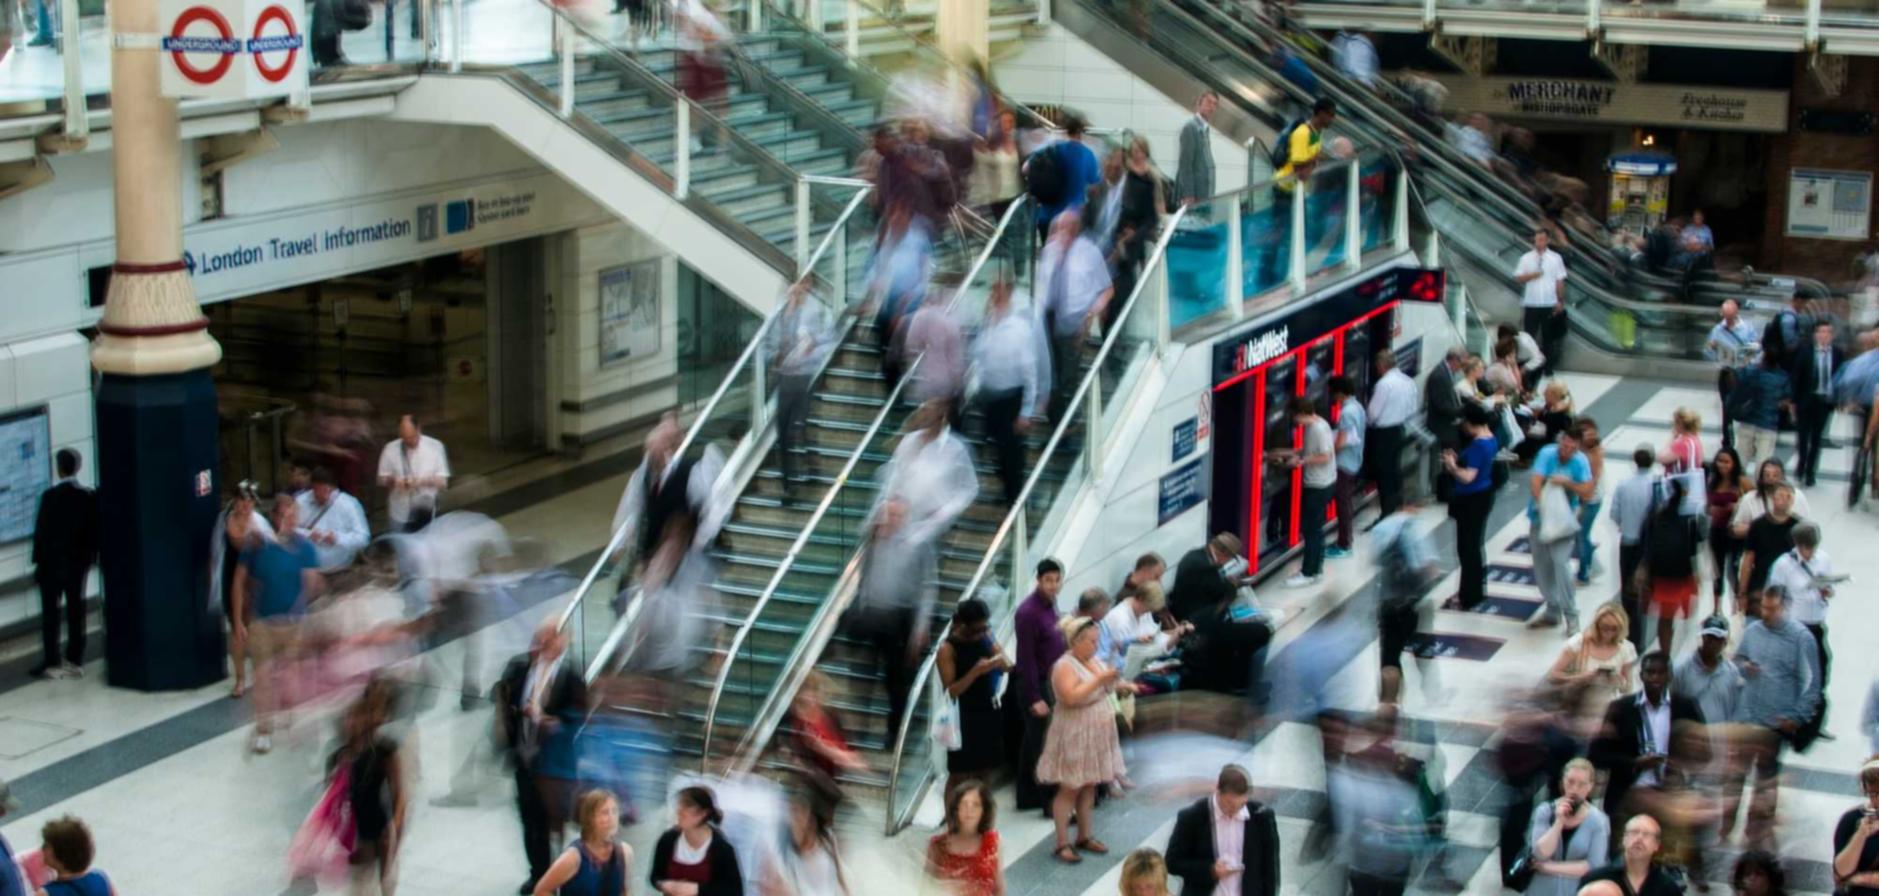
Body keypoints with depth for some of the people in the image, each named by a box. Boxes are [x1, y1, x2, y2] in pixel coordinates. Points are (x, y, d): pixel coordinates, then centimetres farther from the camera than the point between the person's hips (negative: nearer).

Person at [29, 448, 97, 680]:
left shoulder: (50, 496, -13)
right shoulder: (89, 497, -2)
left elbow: (41, 530, -10)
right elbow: (94, 531, 1)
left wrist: (38, 559, -2)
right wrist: (91, 556, 11)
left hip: (51, 562, -4)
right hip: (79, 562, 4)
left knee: (50, 613, 1)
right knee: (75, 612, 8)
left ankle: (52, 662, -1)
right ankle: (75, 661, 9)